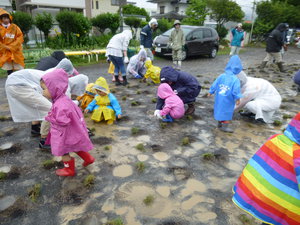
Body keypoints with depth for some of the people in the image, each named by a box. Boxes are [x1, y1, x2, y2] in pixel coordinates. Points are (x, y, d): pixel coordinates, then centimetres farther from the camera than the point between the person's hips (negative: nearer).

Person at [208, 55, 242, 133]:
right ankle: (225, 126, 11)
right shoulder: (235, 79, -16)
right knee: (227, 112, 7)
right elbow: (236, 90, -19)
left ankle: (219, 124, 32)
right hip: (228, 100, -5)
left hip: (219, 98, 5)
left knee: (220, 109, 19)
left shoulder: (221, 76, -2)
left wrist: (211, 92, 15)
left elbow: (214, 84, 4)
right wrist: (237, 98, -9)